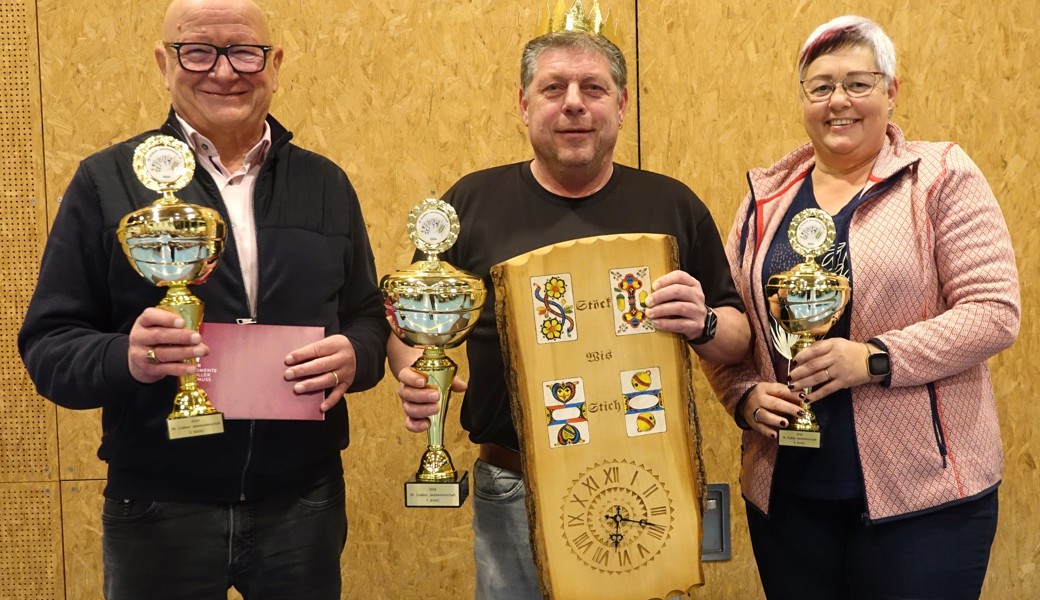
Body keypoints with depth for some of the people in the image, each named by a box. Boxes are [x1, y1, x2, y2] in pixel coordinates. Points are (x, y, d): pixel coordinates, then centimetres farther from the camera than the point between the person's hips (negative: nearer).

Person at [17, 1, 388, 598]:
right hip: (159, 509, -2)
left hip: (305, 502, 3)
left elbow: (369, 317, 11)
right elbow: (48, 344, -3)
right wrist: (126, 358, -24)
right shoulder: (107, 182, -1)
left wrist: (355, 355, -12)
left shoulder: (326, 184, 8)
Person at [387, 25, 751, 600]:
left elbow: (740, 336, 6)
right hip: (514, 490, 0)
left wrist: (703, 325, -16)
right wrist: (412, 375, -13)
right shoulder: (473, 201, 2)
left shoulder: (673, 205, 4)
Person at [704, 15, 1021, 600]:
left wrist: (875, 360, -20)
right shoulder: (766, 197, 9)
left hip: (925, 493, -3)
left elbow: (994, 311, -10)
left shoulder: (943, 178, -3)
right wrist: (746, 395, -6)